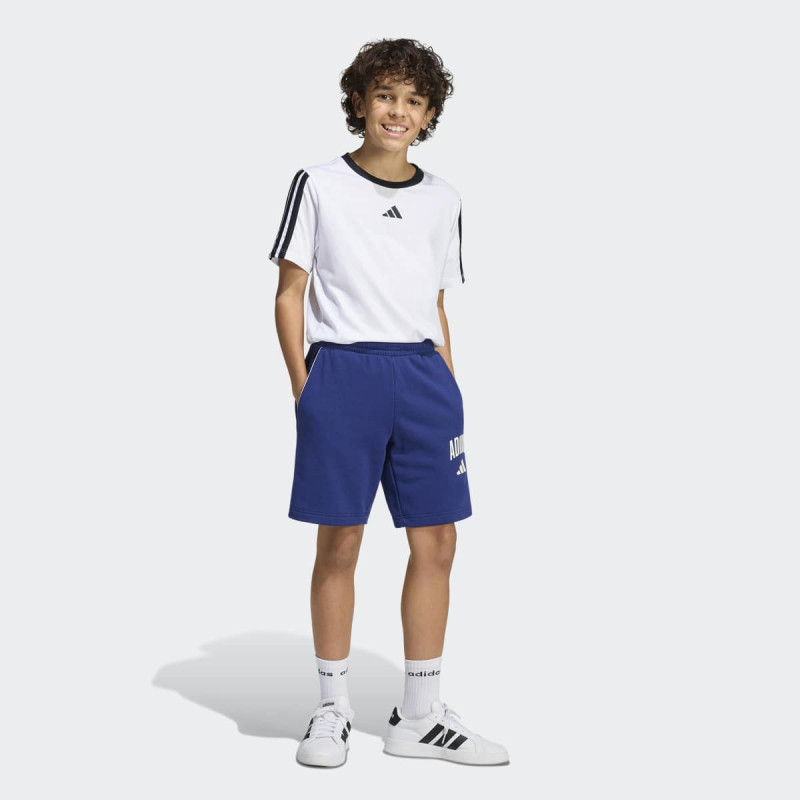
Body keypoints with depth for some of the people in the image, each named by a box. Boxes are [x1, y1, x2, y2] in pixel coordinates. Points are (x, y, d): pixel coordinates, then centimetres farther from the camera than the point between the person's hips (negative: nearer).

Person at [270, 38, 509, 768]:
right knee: (339, 543, 1)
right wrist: (304, 387, -6)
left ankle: (420, 715, 15)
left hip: (421, 375, 4)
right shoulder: (318, 186, 3)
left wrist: (449, 392, 9)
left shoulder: (442, 200, 14)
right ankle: (333, 709, 15)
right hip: (340, 372, -3)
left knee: (437, 544, 3)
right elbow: (289, 295, 3)